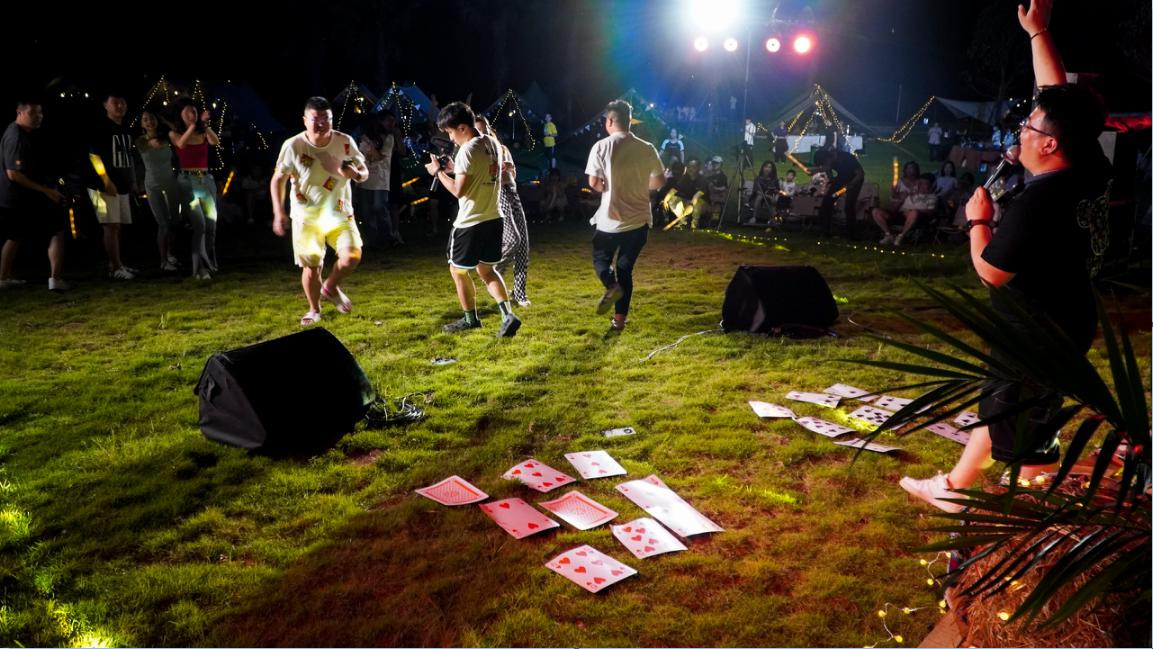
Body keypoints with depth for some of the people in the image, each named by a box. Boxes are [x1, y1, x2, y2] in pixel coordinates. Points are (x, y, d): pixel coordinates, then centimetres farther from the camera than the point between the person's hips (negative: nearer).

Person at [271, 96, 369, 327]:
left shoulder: (345, 142, -8)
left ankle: (331, 287, 15)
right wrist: (279, 212, -11)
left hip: (339, 212, 1)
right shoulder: (293, 145, -12)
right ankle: (314, 310, 27)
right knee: (311, 265, 3)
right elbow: (278, 179, -3)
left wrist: (356, 174, -21)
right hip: (306, 216, -1)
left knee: (351, 255, -16)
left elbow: (364, 173, 4)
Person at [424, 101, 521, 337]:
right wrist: (454, 169, 13)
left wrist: (439, 172, -7)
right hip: (493, 219, 8)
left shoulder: (467, 150, -18)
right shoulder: (493, 144, 8)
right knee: (486, 269, 18)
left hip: (471, 222, -8)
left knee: (457, 270, 12)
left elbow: (459, 191, -20)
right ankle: (508, 315, 2)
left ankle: (470, 319, 24)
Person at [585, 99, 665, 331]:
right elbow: (659, 181, 9)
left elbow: (594, 183, -11)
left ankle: (611, 286, -10)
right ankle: (620, 317, 12)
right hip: (639, 219, 3)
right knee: (625, 267, 14)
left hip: (611, 218, -3)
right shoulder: (647, 149, 1)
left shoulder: (602, 146, -8)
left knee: (600, 258, 20)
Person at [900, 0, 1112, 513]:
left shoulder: (1036, 202, -29)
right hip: (1061, 323, 9)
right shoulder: (1086, 171, -4)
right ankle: (953, 487, 37)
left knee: (1027, 432, 4)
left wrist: (979, 220, -5)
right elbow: (1058, 96, 7)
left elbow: (991, 271, -20)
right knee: (997, 406, 21)